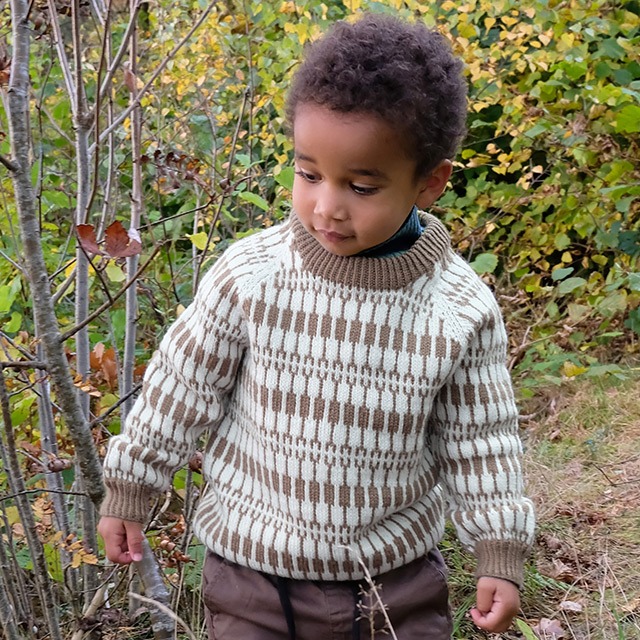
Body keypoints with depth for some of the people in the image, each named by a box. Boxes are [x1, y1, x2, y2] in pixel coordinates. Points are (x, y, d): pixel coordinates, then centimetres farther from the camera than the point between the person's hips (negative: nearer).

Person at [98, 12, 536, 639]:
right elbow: (180, 388, -3)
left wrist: (498, 553, 2)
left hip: (397, 579, 1)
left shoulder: (462, 312, -13)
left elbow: (477, 440, -1)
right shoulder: (249, 276, -15)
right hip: (254, 575, 0)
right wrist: (129, 487, 5)